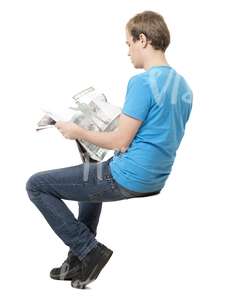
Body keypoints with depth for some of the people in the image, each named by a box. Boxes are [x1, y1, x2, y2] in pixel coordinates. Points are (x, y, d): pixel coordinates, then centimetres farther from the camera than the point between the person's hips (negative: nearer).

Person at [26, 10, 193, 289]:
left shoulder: (142, 82, -21)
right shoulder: (183, 85, 6)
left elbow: (121, 142, -19)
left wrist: (78, 132, -6)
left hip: (128, 179, -9)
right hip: (155, 179, 9)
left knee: (36, 185, 1)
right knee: (92, 176, 38)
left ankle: (90, 251, 2)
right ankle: (79, 261, 36)